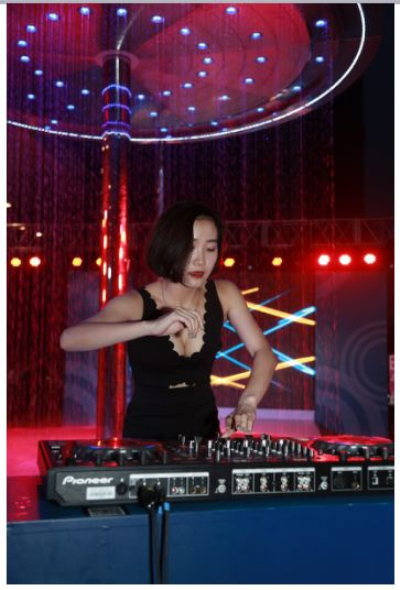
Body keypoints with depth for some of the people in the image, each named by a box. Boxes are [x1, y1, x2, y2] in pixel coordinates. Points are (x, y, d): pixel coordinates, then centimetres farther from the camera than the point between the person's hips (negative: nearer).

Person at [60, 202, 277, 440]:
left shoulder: (224, 294, -7)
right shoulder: (135, 303, -17)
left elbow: (263, 352, -7)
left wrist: (247, 403, -25)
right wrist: (151, 326, -43)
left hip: (204, 430, 2)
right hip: (146, 434, -2)